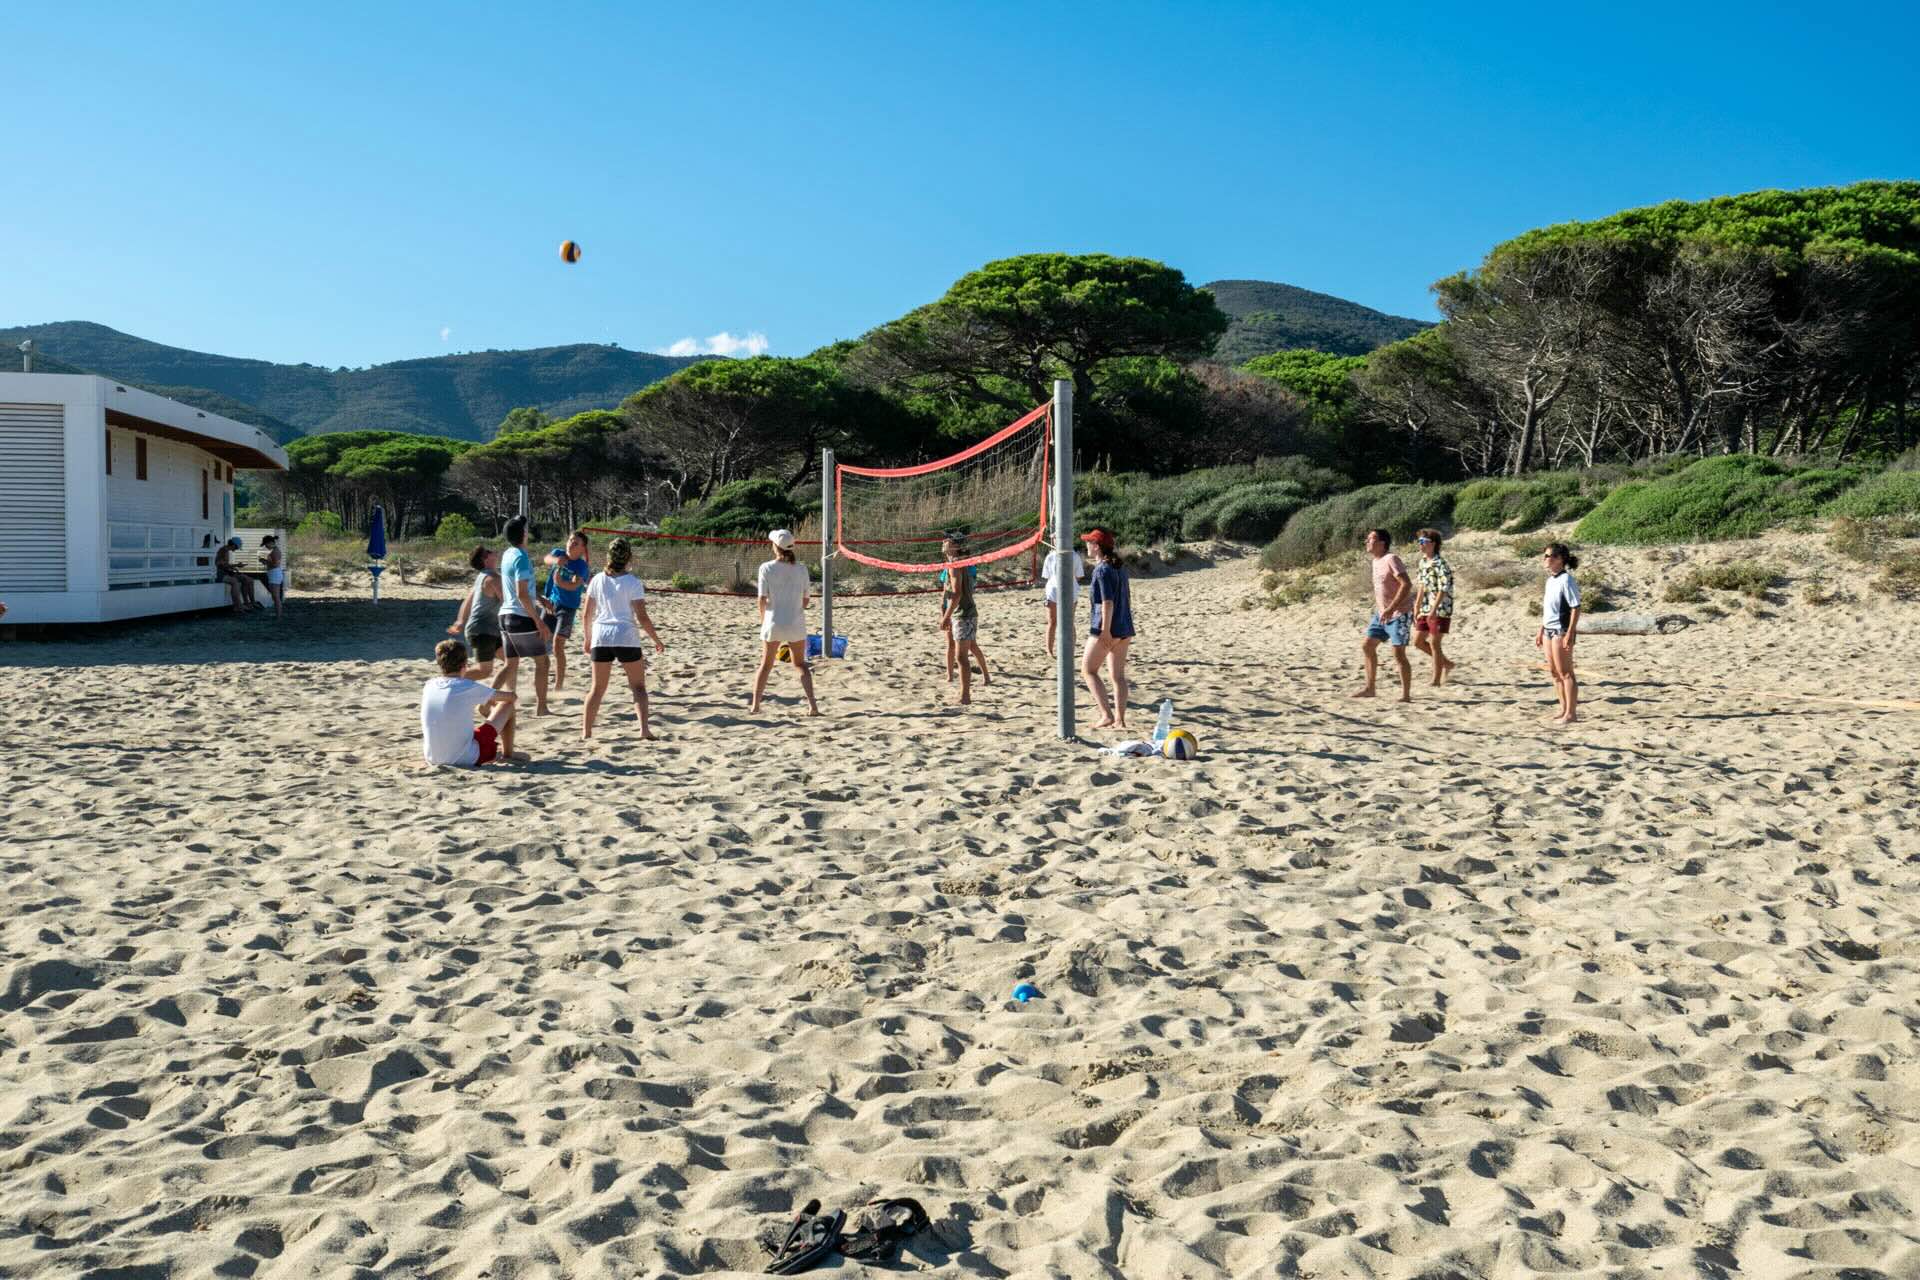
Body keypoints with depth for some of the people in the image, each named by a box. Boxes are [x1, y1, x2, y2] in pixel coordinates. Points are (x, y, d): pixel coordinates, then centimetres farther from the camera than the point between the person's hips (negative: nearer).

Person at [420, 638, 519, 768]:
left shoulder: (429, 686, 2)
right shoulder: (469, 688, -12)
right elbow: (511, 697, 0)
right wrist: (489, 700, 23)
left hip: (433, 759, 6)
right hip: (468, 760, -5)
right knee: (507, 705, 9)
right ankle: (507, 754, 23)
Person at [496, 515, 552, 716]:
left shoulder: (507, 555, 12)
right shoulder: (521, 558, -16)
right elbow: (522, 594, -21)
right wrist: (539, 622, -19)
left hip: (506, 615, 8)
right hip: (522, 618, -8)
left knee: (511, 665, 13)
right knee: (542, 661, 3)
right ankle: (541, 707, 5)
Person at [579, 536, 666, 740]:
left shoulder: (598, 579, 6)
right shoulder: (632, 582, -5)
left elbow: (588, 614, 9)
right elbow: (642, 618, -8)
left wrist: (587, 638, 22)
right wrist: (656, 640, 2)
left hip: (600, 638, 3)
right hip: (626, 638, -3)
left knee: (598, 688, 13)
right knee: (638, 686, 8)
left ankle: (586, 732, 12)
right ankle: (644, 728, -7)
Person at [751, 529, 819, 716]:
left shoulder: (767, 568, -8)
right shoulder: (801, 569, -2)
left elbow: (762, 599, -8)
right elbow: (805, 600, 1)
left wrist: (763, 619, 9)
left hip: (773, 623, -1)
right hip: (796, 623, 1)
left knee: (766, 665, 15)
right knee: (800, 664, 15)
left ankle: (755, 704, 16)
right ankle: (812, 704, 3)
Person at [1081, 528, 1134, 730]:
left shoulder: (1102, 570, -14)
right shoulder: (1119, 568, 12)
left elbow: (1107, 602, -19)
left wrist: (1105, 630, -19)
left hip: (1106, 629, -8)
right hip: (1124, 629, 8)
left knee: (1088, 670, 2)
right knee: (1118, 675, 10)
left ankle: (1107, 715, -6)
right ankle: (1120, 719, 10)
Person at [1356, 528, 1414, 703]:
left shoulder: (1391, 559, -16)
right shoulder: (1376, 562, 12)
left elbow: (1407, 584, -24)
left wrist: (1391, 609, -27)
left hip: (1398, 614, -9)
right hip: (1382, 614, 9)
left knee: (1398, 654, -8)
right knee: (1367, 646, 7)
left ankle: (1406, 694, -1)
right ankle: (1370, 688, 15)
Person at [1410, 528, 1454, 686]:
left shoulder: (1440, 564, -16)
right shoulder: (1423, 561, 10)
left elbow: (1443, 589, -21)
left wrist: (1434, 609, -28)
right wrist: (1417, 608, 16)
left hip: (1439, 608, -9)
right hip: (1426, 608, 9)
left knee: (1434, 643, -3)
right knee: (1418, 641, 9)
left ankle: (1436, 680, 6)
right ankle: (1446, 663, 26)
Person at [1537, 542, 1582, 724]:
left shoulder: (1566, 580, -14)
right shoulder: (1550, 580, 13)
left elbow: (1576, 608, -16)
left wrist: (1569, 634, -21)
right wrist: (1540, 632, 19)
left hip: (1561, 630, -9)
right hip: (1548, 630, 9)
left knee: (1565, 673, -4)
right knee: (1554, 672, 13)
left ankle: (1571, 712, 2)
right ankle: (1564, 709, 22)